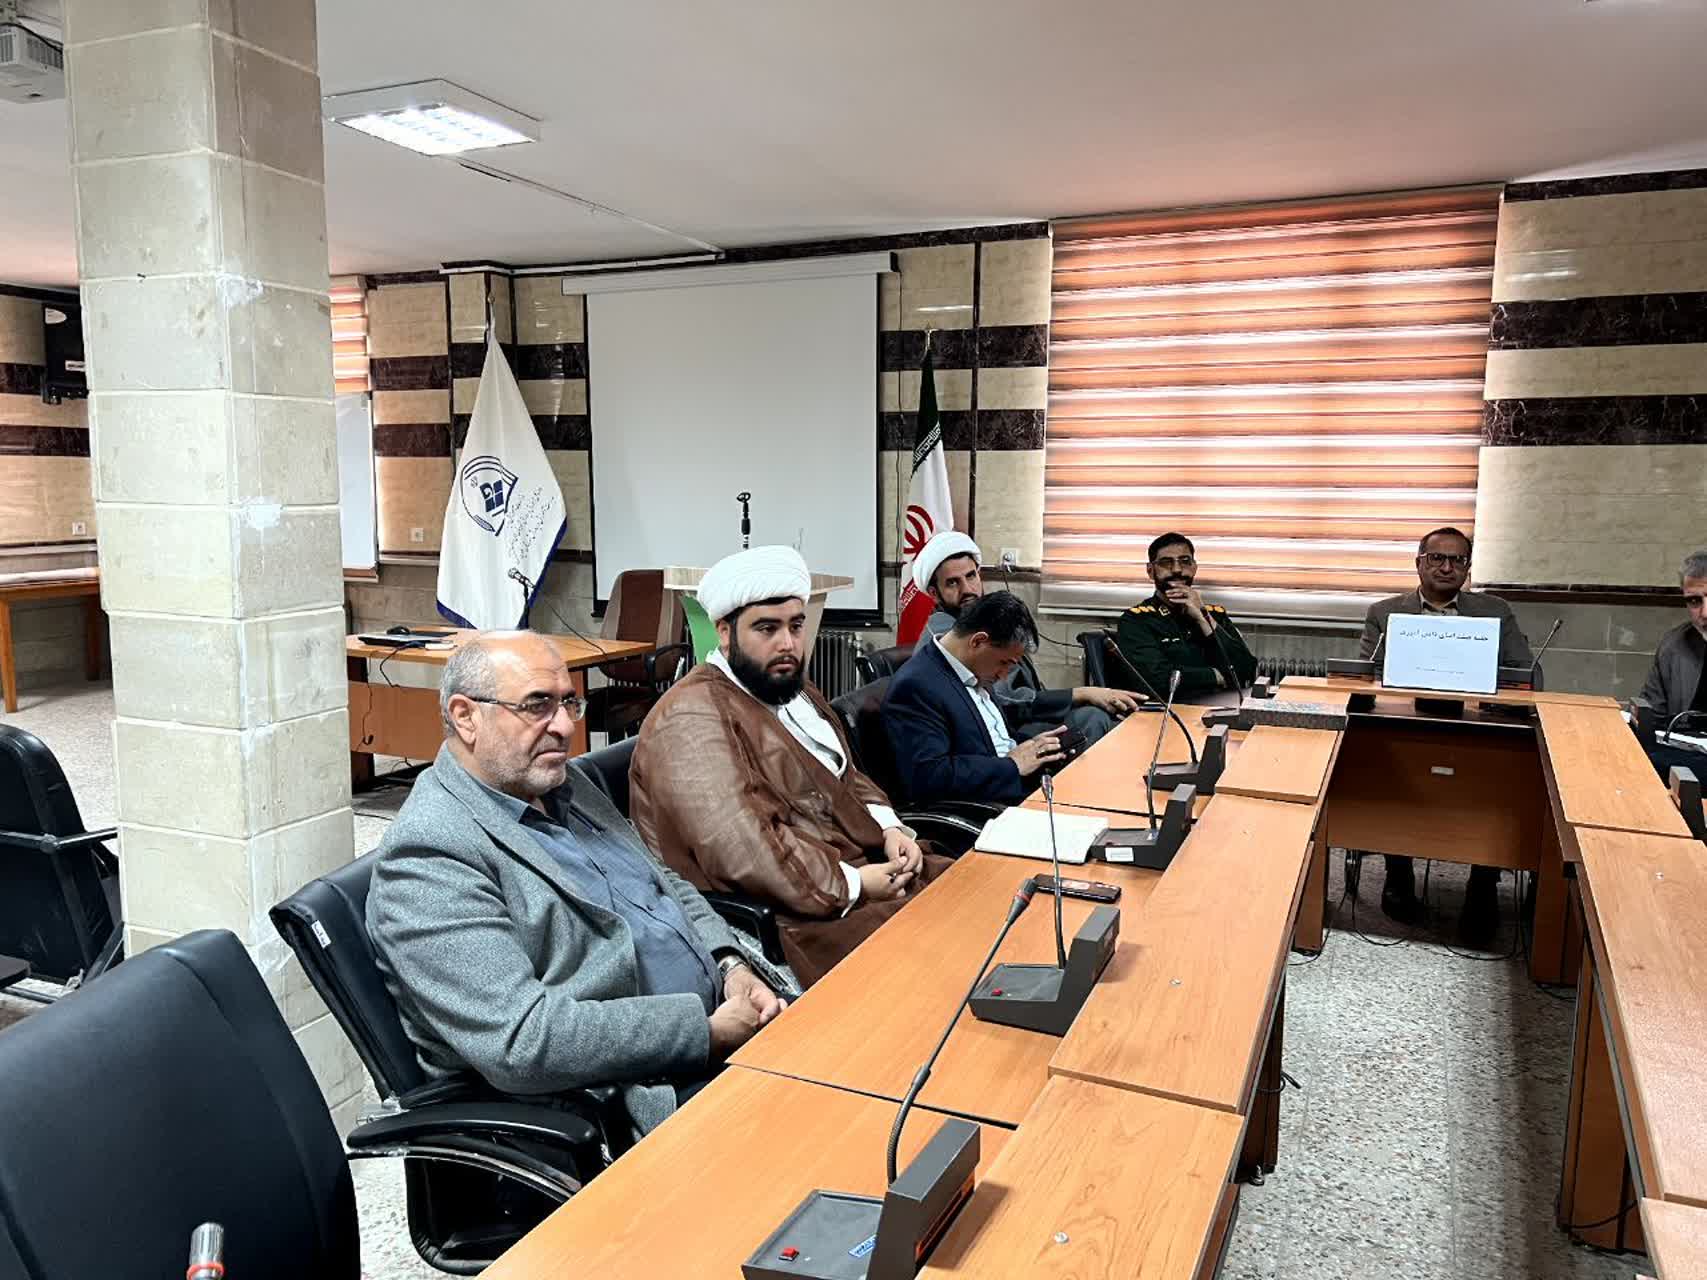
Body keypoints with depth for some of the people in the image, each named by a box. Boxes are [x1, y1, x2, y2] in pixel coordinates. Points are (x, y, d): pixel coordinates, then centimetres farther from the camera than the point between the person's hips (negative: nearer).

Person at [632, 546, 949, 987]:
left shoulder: (793, 689, 16)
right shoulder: (692, 720, -18)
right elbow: (741, 852, -27)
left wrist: (889, 828, 3)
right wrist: (853, 884, -20)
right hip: (796, 918, -10)